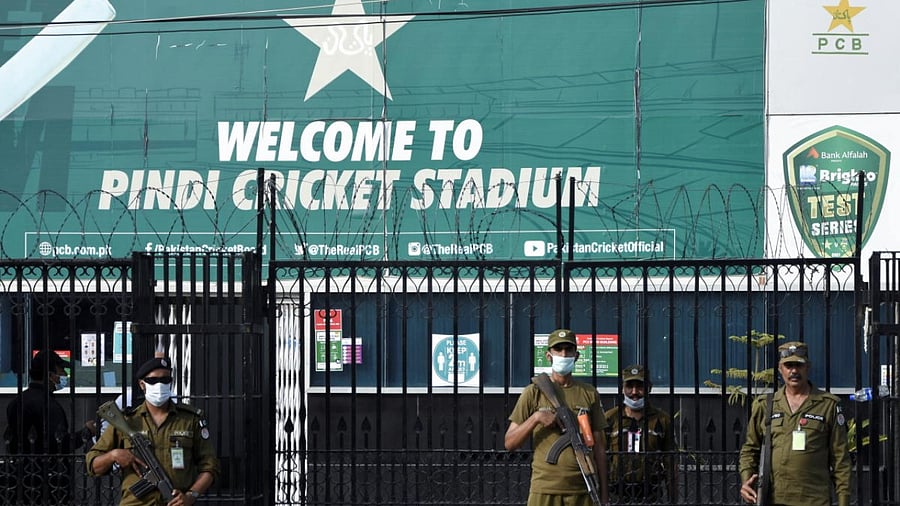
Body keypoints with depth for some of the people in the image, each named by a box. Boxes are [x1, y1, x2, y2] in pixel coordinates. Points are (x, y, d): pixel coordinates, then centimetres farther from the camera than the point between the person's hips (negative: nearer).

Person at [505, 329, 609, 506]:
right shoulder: (534, 393, 6)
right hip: (544, 490, -2)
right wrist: (535, 418, -12)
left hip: (582, 490, 2)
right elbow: (509, 443, 4)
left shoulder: (589, 394, 13)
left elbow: (598, 446, 14)